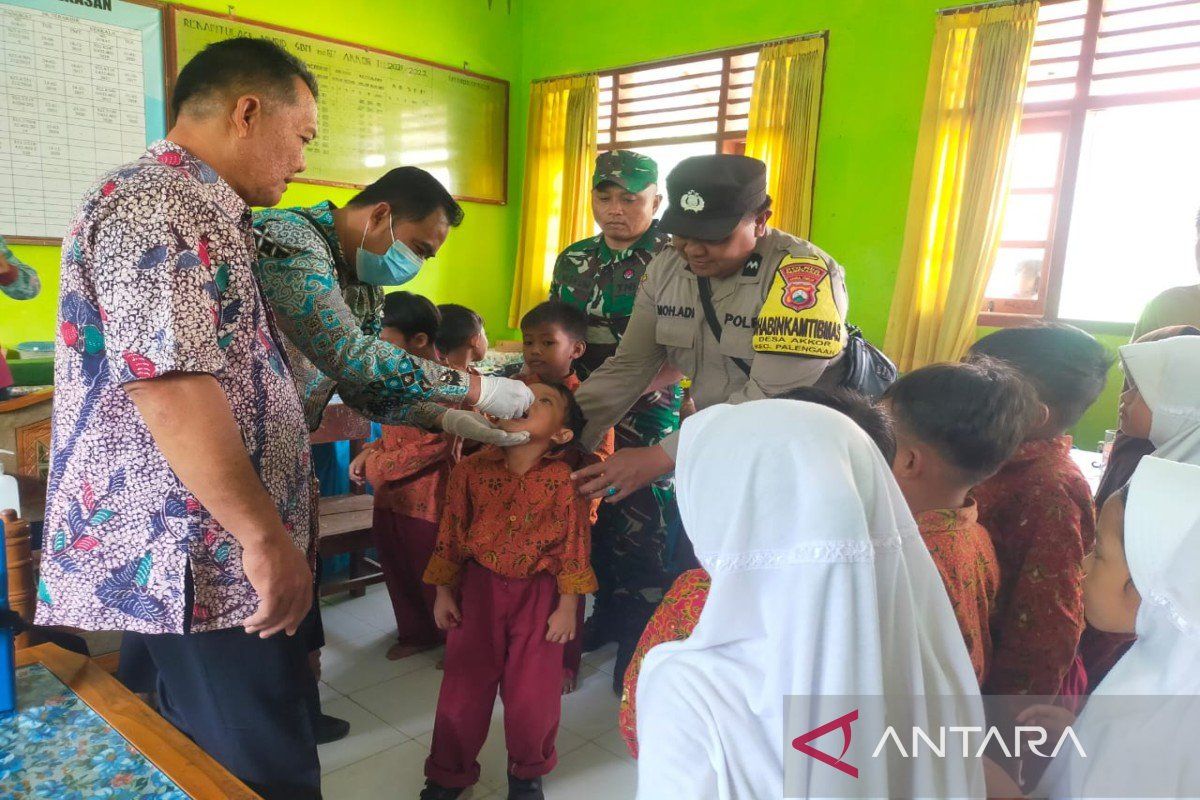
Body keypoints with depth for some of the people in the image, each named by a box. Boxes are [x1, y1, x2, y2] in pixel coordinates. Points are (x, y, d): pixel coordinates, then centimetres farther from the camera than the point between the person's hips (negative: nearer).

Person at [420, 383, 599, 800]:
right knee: (464, 686, 11)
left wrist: (567, 607, -4)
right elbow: (451, 533, 1)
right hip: (479, 591, 2)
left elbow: (574, 546, -6)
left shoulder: (564, 482, -12)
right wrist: (444, 592, 4)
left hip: (539, 595, -1)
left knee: (534, 693, 9)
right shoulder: (471, 470, -8)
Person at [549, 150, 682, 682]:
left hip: (647, 422, -5)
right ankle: (608, 614, 35)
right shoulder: (573, 260, 10)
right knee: (594, 522, 15)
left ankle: (640, 639, 19)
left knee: (642, 533, 1)